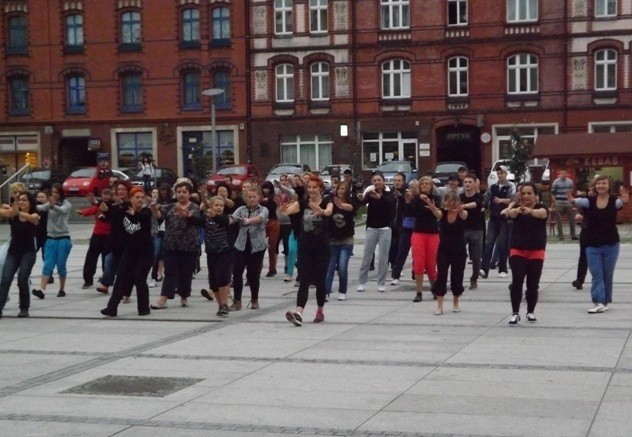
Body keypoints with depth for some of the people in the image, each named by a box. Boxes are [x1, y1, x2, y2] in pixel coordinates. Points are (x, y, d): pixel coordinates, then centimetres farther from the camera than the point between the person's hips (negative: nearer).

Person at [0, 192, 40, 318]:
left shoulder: (34, 216, -5)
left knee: (22, 280, -9)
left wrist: (18, 212, -50)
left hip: (28, 252, -2)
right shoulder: (12, 214, 2)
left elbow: (30, 217, -29)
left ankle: (24, 309, 6)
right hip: (13, 252, 2)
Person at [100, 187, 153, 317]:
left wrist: (134, 214, -48)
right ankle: (112, 307, 0)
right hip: (130, 250, 4)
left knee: (139, 279, -7)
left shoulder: (146, 211, -10)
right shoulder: (125, 211, 1)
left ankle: (144, 308, 10)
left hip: (145, 252, -4)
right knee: (121, 277, 0)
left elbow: (144, 217, -31)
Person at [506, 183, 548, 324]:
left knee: (533, 284, 5)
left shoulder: (541, 208, -2)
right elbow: (511, 213, -24)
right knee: (516, 281, -12)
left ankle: (531, 312, 23)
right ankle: (515, 313, -5)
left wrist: (530, 211, -51)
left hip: (536, 252, 0)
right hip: (517, 250, 0)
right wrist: (517, 210, -50)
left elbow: (541, 213, -27)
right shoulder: (516, 208, 1)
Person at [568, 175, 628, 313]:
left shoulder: (613, 200, -5)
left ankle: (605, 301, 21)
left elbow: (619, 203, -27)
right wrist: (573, 200, -47)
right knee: (596, 274, -4)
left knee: (607, 274, 9)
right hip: (592, 245, 1)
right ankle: (599, 303, -9)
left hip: (611, 244, -1)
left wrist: (624, 201, -53)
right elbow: (581, 202, -23)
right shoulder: (590, 200, -2)